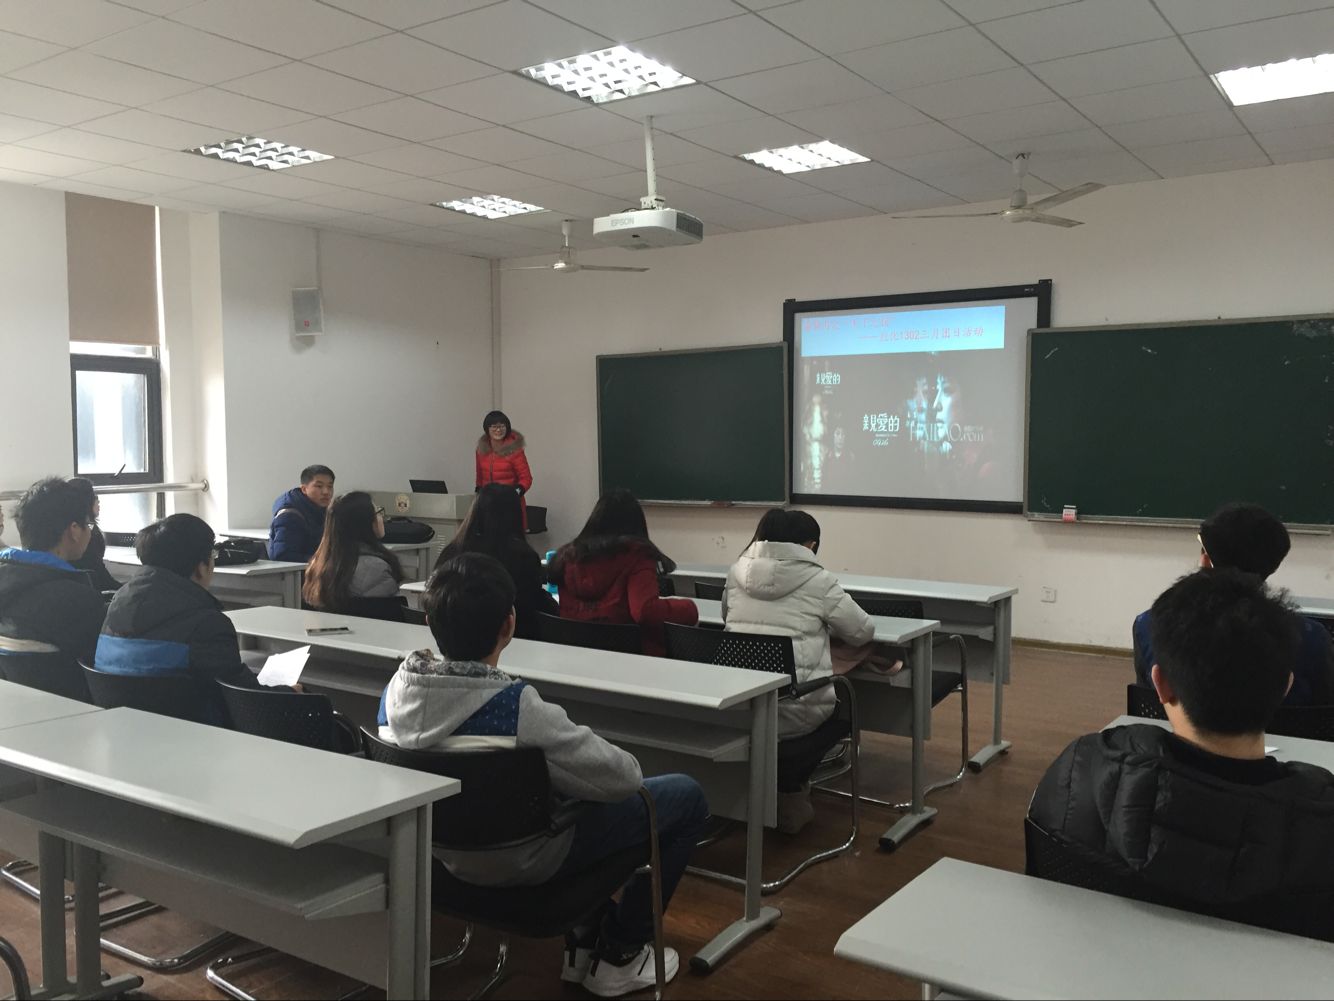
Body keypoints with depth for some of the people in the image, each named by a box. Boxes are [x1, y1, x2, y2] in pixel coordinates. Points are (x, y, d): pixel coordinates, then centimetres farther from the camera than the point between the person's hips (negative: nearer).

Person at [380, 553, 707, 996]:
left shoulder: (397, 688, -14)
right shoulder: (518, 707, -35)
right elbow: (622, 776, -24)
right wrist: (623, 763, -1)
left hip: (445, 850, 7)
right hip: (526, 863, -7)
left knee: (571, 787, 31)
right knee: (686, 796, 8)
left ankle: (587, 937, 32)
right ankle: (619, 954, 19)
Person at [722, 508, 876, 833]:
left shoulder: (737, 572, 8)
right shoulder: (818, 580, -3)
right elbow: (863, 631, 8)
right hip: (791, 711, -5)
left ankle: (774, 783, 27)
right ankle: (787, 786, 21)